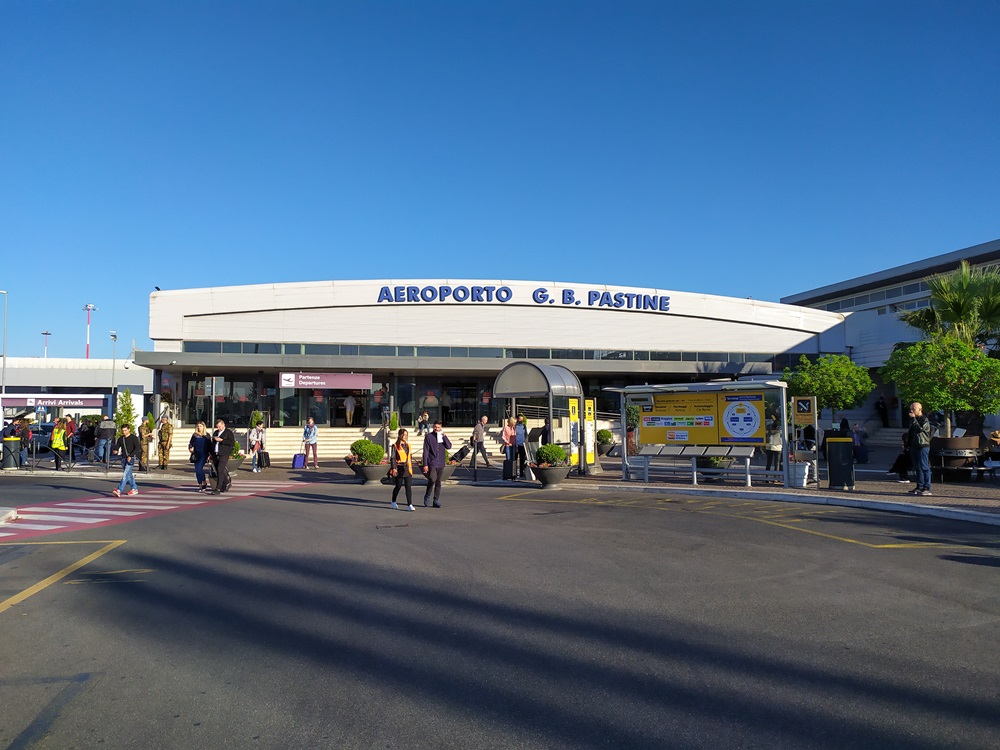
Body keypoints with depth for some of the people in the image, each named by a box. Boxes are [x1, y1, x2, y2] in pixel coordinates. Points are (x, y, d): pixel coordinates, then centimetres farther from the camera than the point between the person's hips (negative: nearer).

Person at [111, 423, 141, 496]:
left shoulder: (134, 438, -4)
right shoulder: (120, 439, 13)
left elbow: (137, 448, -13)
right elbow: (116, 447, 12)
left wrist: (130, 456, -23)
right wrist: (114, 451, -13)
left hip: (131, 458, -6)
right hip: (123, 458, 6)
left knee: (125, 474, -16)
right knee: (129, 475, 13)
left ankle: (119, 491, -26)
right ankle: (134, 489, 25)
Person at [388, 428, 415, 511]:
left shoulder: (408, 445, 14)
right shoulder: (395, 446, -3)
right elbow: (392, 458, -8)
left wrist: (410, 467, 18)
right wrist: (393, 468, -16)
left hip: (407, 469, 4)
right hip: (399, 469, -4)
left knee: (409, 486, -5)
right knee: (398, 486, 7)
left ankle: (409, 505, -8)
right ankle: (393, 502, 30)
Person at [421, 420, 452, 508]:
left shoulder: (443, 436, 9)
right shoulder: (428, 436, -1)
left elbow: (449, 447, -4)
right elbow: (425, 451, -4)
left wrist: (444, 436, -11)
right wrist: (425, 464, -9)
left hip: (440, 463, 4)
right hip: (431, 463, -4)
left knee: (438, 482, 8)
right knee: (432, 480, -17)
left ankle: (436, 501, 15)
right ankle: (427, 497, 4)